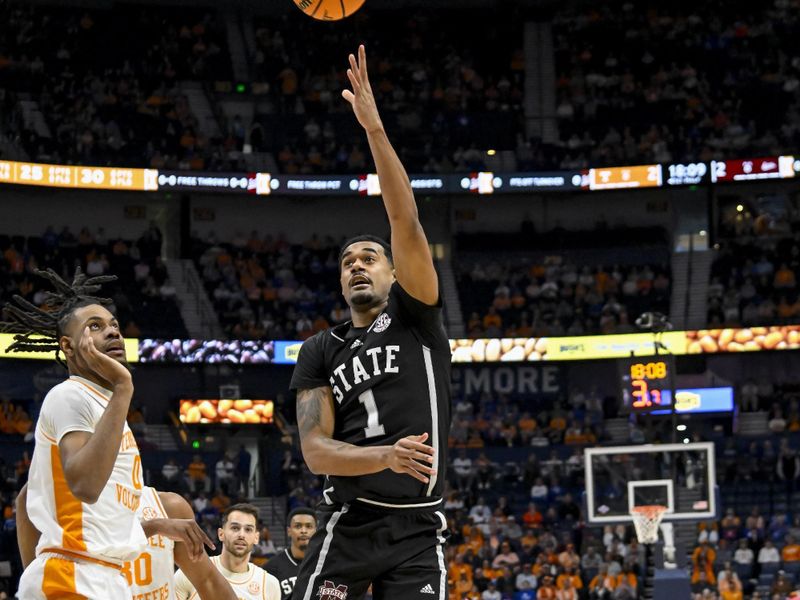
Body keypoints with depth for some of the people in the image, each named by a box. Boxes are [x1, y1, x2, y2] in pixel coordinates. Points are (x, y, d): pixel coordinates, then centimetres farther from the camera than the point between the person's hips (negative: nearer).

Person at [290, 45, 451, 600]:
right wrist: (385, 456, -20)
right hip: (348, 524, 1)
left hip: (416, 532, -1)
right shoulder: (320, 352, 13)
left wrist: (375, 128, -17)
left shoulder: (415, 314, 8)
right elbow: (315, 450, 1)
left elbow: (406, 222, -7)